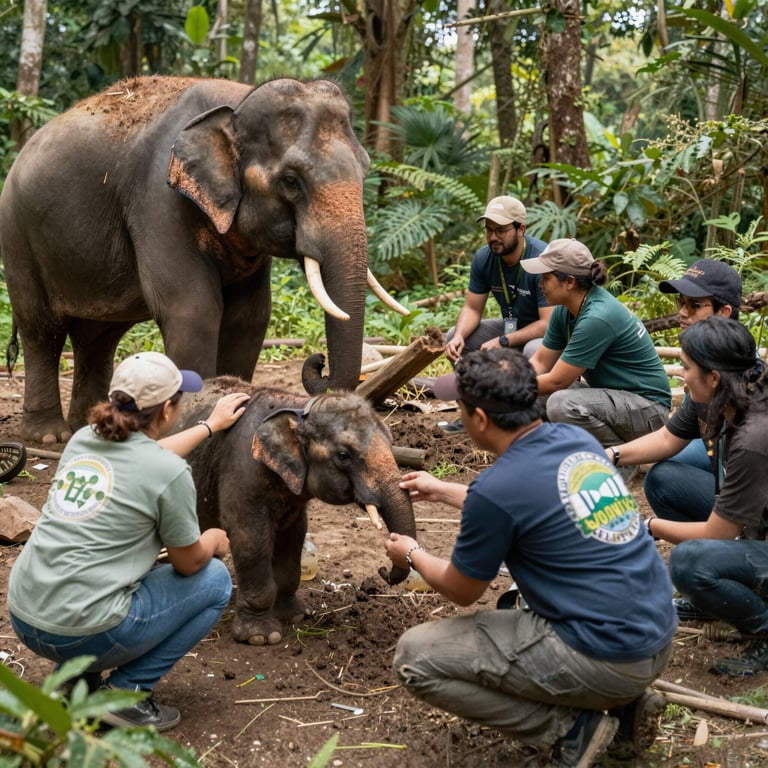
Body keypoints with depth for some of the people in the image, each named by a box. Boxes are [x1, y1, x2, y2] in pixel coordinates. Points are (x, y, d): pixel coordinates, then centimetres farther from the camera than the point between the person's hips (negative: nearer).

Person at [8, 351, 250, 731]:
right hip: (82, 634, -7)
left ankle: (77, 679, 20)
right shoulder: (170, 473, -13)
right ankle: (126, 692, 4)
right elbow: (188, 563, 1)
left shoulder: (83, 439, 7)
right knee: (215, 579, 12)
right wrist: (214, 542, 23)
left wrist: (211, 425, 40)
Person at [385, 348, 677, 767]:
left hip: (605, 659, -8)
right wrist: (441, 490, 36)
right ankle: (622, 698, 19)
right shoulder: (577, 439, 5)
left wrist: (413, 555, 20)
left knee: (414, 657, -2)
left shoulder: (494, 489, -17)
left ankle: (570, 729, -1)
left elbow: (462, 591, 0)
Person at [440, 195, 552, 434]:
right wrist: (460, 336, -24)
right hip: (512, 327, 7)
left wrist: (503, 342, -34)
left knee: (535, 350, -39)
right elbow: (472, 308, -2)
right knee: (454, 337, -8)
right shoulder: (483, 258, -9)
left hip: (547, 333, -6)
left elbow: (549, 323, -29)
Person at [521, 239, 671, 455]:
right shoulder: (565, 310, 0)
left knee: (561, 404, -31)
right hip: (612, 396, 9)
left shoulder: (597, 318, -27)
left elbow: (556, 381, -22)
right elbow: (540, 363, 5)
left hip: (646, 406, -9)